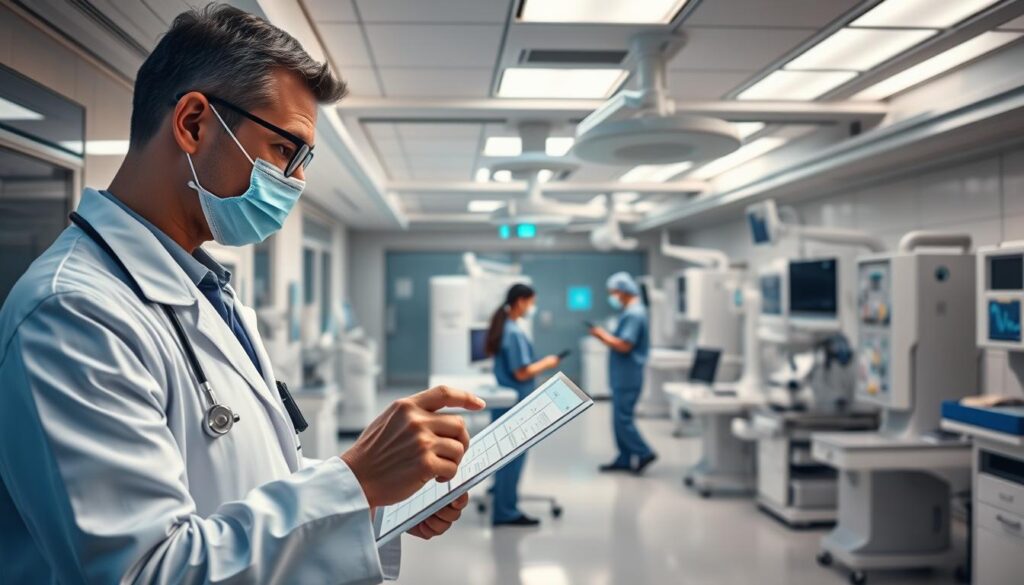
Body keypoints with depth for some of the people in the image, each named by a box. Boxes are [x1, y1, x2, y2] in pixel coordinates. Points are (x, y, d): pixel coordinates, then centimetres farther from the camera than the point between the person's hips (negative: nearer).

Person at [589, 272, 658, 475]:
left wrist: (603, 336, -12)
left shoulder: (633, 314, -17)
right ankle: (625, 459, 17)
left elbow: (624, 346, -23)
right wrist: (606, 337, 8)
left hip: (627, 378, -10)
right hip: (623, 376, 10)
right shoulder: (632, 312, 16)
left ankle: (644, 453, 0)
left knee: (623, 419, -7)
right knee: (621, 418, 12)